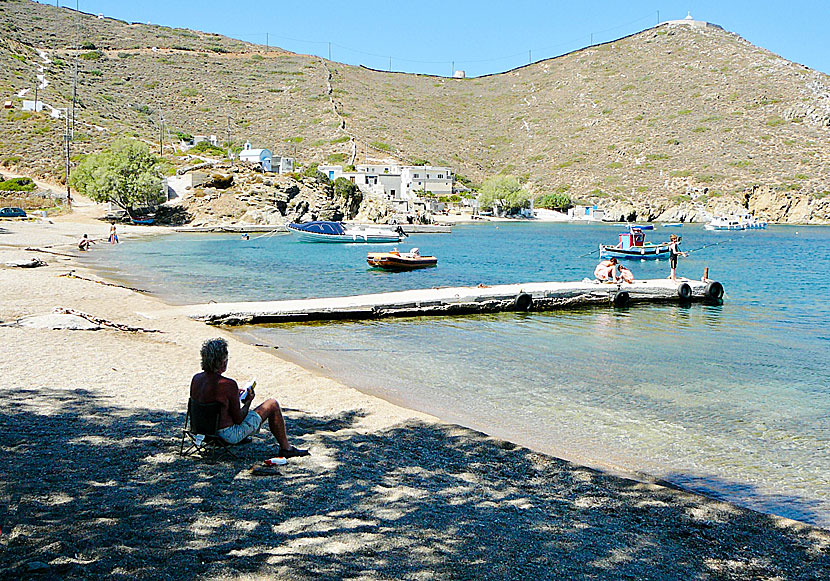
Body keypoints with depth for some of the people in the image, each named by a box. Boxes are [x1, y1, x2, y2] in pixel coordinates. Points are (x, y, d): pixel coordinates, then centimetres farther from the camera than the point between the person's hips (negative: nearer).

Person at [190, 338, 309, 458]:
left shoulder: (196, 379, -5)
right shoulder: (229, 385, -27)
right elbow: (238, 419, -18)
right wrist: (248, 401, 0)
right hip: (230, 435, -8)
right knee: (272, 405, 5)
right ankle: (286, 448, 19)